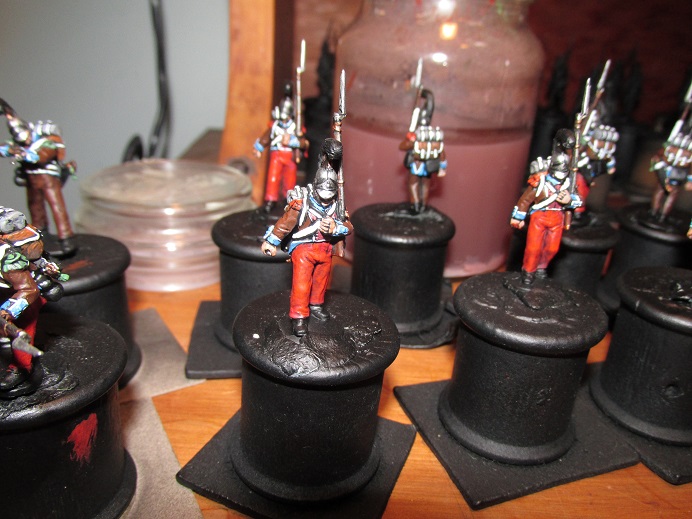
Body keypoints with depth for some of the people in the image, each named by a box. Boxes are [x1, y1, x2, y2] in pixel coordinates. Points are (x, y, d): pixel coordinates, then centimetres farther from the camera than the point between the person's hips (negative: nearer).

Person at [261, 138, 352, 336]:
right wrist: (271, 241, -9)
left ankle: (316, 305, 39)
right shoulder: (302, 201, -11)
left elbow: (348, 226, 0)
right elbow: (285, 222, -11)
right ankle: (298, 316, -1)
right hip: (303, 247, -5)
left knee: (321, 280, 18)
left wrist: (336, 228, -21)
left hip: (325, 249, 5)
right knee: (301, 281, -9)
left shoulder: (337, 206, 3)